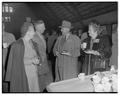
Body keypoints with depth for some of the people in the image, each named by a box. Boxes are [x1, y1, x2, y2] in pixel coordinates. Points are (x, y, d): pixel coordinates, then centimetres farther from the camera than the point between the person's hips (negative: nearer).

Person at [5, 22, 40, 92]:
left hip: (33, 73, 7)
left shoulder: (31, 42, 8)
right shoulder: (18, 45, -14)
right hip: (23, 75, -6)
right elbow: (18, 61, -13)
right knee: (25, 90, 4)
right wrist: (31, 60, -18)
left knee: (34, 89, 9)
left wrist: (37, 59, -8)